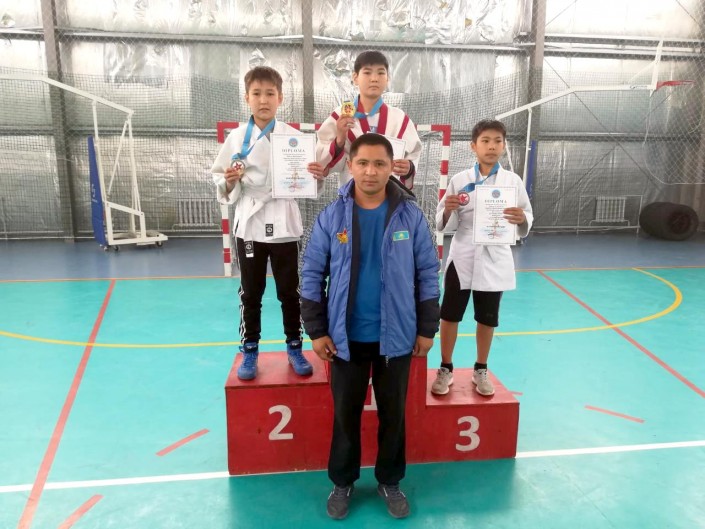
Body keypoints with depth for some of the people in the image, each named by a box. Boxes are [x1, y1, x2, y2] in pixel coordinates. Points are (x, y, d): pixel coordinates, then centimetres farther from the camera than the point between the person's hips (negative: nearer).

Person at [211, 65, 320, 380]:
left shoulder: (293, 136, -1)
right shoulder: (236, 137, 1)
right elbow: (218, 176, 5)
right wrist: (229, 181, -16)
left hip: (283, 223, -1)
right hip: (249, 223, 1)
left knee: (289, 291, 9)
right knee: (250, 293, 10)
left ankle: (294, 348, 25)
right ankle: (249, 351, 24)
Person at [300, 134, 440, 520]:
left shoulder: (411, 215, -6)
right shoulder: (331, 217, -6)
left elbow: (428, 273, 0)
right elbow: (312, 275, -1)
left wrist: (427, 328, 0)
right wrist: (316, 330, -3)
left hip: (397, 336, 0)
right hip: (346, 337, 0)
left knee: (393, 414, 15)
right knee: (345, 414, 14)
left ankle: (389, 481, 37)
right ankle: (342, 482, 36)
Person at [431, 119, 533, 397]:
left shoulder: (513, 181, 1)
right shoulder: (459, 180, -1)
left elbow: (527, 221, 1)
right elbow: (444, 224, -1)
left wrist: (522, 219, -22)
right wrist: (448, 210, -23)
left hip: (495, 259, 1)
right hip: (462, 257, -1)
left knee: (487, 319, 13)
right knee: (449, 316, 6)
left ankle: (481, 370, 31)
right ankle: (445, 369, 24)